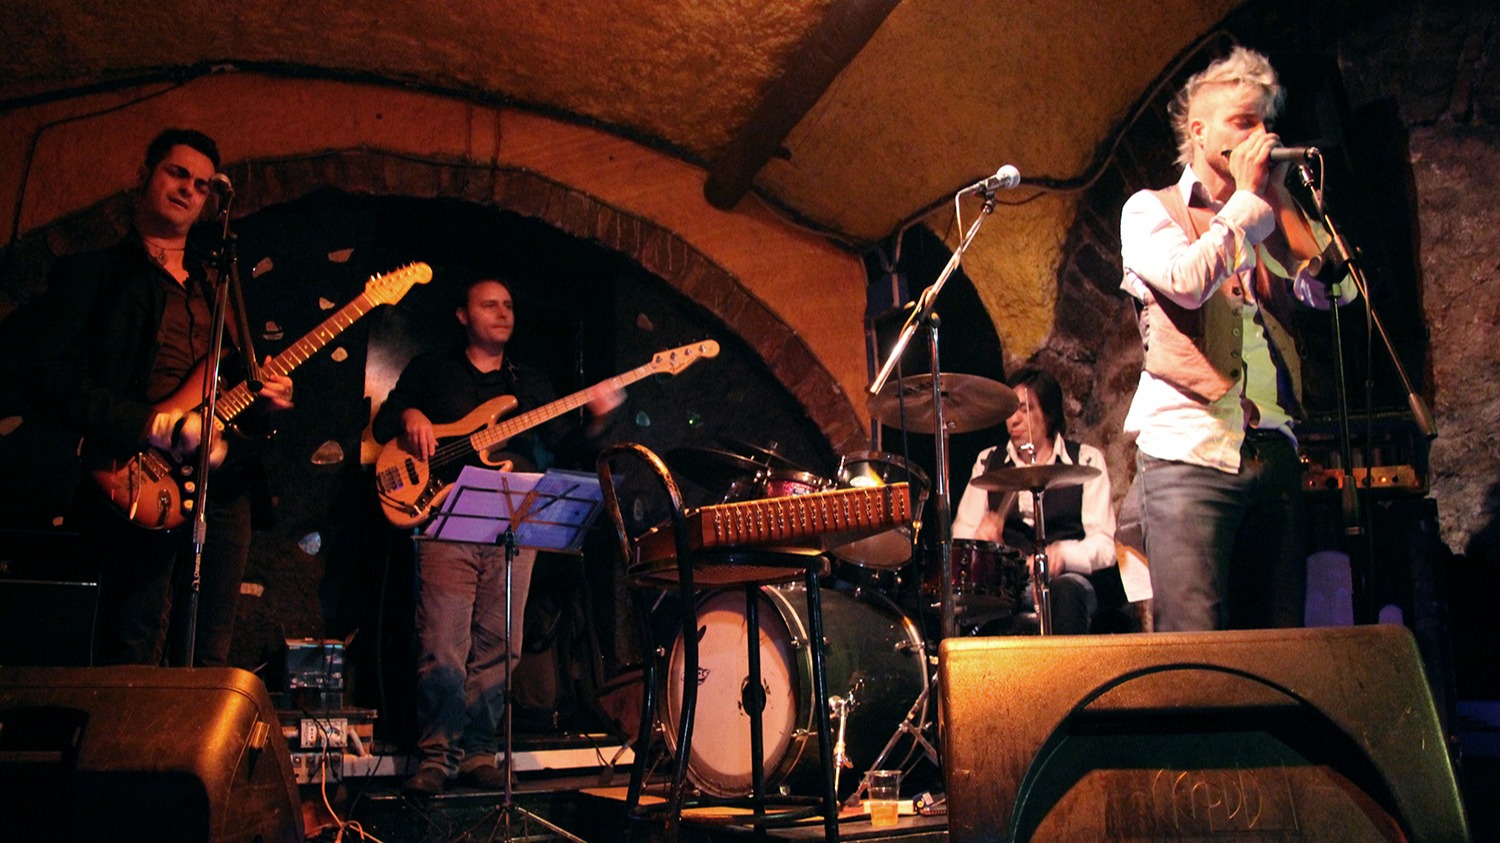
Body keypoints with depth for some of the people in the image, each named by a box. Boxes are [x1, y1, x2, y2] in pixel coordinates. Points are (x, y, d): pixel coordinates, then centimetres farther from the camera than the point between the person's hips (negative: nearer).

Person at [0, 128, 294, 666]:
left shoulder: (214, 284, 24)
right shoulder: (93, 272, 6)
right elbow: (44, 373, -8)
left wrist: (263, 400, 3)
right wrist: (156, 426, -18)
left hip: (225, 485, 5)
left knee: (208, 665, 5)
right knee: (133, 666, -7)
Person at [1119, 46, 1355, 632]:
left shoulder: (1268, 221, 22)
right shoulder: (1150, 210, 8)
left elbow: (1335, 289, 7)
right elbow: (1187, 282, -13)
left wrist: (1277, 195, 8)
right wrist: (1247, 195, -1)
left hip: (1273, 451, 6)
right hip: (1189, 450, -5)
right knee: (1192, 645, -10)